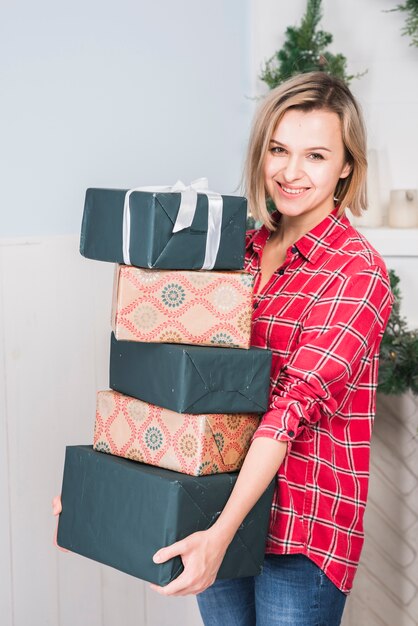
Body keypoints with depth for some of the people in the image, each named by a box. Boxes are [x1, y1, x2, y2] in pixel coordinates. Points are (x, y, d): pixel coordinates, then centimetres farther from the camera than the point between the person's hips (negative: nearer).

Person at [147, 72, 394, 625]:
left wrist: (221, 533, -29)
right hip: (219, 509, 6)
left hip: (304, 525, -5)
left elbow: (298, 403, -21)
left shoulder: (357, 271, -11)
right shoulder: (246, 249, 7)